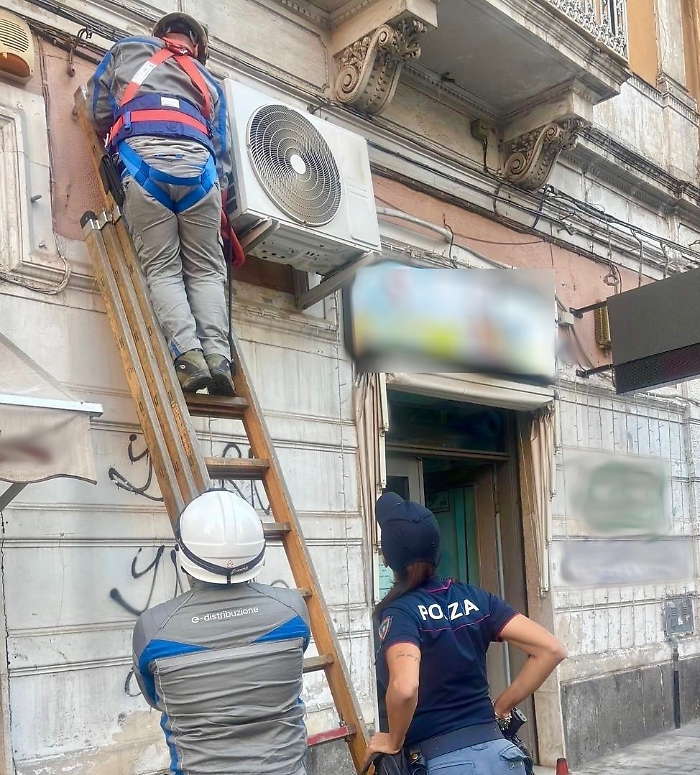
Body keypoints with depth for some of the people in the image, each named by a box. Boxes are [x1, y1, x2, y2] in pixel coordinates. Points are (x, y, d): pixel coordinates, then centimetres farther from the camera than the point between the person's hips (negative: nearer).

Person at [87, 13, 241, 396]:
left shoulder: (125, 50, 30)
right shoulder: (208, 82, 33)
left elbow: (98, 113, 25)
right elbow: (222, 150, 25)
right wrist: (217, 195, 30)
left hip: (142, 160, -1)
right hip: (198, 165, 1)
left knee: (162, 268, -1)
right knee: (206, 269, 5)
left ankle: (189, 356, -19)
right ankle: (218, 357, -13)